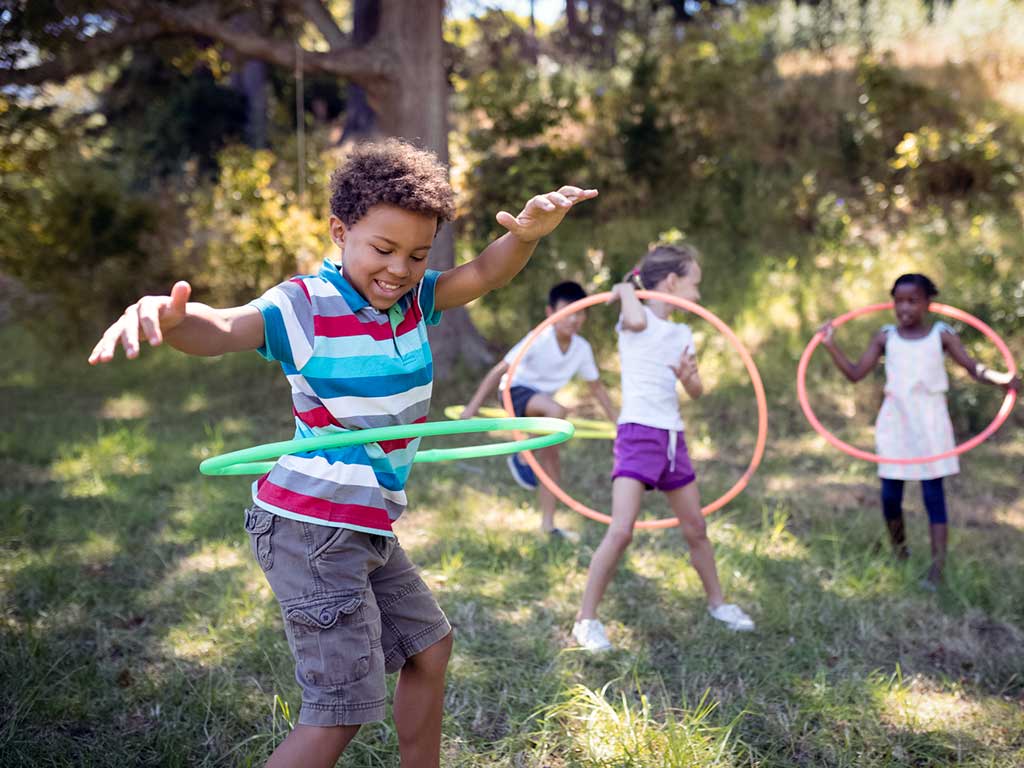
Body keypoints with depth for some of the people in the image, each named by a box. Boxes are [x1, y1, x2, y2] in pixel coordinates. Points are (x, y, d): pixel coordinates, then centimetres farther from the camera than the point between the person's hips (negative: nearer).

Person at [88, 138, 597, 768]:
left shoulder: (412, 298, 4)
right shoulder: (306, 307, -19)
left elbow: (481, 276, -3)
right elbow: (222, 329, -35)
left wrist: (526, 233, -25)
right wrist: (169, 316, -59)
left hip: (368, 527, 9)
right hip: (314, 526, -9)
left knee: (429, 646, 23)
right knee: (343, 709, -11)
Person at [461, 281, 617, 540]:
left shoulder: (582, 348, -8)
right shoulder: (538, 341, -25)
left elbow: (596, 387, 7)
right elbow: (499, 371, -22)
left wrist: (616, 421, 8)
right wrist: (472, 407, -25)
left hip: (542, 402, 6)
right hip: (516, 392, -6)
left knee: (552, 463, 1)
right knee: (557, 410, -37)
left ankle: (548, 524, 13)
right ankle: (523, 457, -17)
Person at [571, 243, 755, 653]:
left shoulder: (682, 334, 16)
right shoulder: (634, 318, -4)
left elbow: (697, 391, 12)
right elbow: (637, 319, -30)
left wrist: (688, 375, -10)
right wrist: (625, 291, -10)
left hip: (673, 437, 7)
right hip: (638, 433, -7)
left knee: (696, 529, 16)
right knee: (621, 531, -17)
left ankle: (717, 602, 35)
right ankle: (586, 620, -8)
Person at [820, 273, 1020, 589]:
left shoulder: (941, 335, -1)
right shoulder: (885, 338, 3)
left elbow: (974, 368, -6)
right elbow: (855, 373, 2)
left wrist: (1001, 378, -25)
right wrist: (832, 346, -8)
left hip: (930, 423, -2)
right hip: (895, 422, 2)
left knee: (933, 494, -5)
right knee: (890, 494, 4)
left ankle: (937, 568, -7)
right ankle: (899, 552, 27)